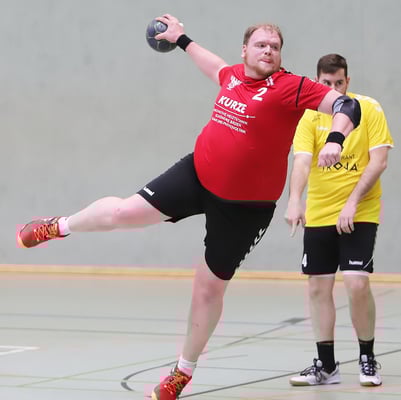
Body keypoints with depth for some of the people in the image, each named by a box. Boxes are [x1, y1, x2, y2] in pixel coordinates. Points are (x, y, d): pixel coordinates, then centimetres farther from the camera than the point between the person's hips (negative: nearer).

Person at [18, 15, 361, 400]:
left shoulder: (291, 87, -16)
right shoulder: (233, 76, 2)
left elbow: (348, 106, -24)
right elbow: (216, 67, 27)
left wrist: (335, 140, -42)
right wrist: (182, 40, 38)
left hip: (245, 205, -4)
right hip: (198, 172, 4)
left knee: (209, 286, 5)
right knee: (124, 212, 1)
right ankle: (59, 226, 36)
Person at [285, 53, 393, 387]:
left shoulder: (369, 109, -5)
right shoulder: (310, 115, -2)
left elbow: (379, 161, -10)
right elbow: (302, 161, -13)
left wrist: (352, 203, -19)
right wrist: (295, 201, -31)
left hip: (359, 215, -3)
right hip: (318, 215, 3)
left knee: (357, 283, -14)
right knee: (318, 287, 4)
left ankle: (368, 360, 4)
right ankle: (326, 365, 16)